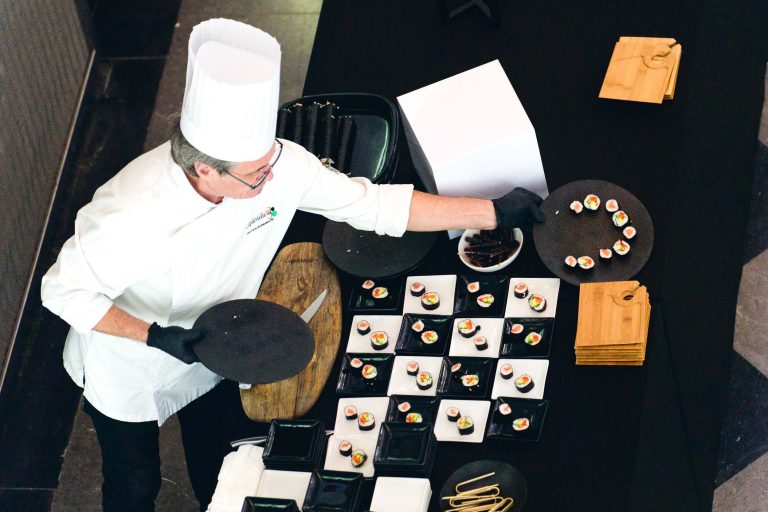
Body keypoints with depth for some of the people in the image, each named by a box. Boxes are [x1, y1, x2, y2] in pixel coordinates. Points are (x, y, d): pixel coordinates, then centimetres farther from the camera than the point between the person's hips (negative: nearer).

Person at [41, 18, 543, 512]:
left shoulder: (278, 163, -28)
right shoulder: (132, 215, -41)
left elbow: (375, 204, -17)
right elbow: (65, 291, -25)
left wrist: (496, 211, -18)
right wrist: (155, 337, -35)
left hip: (213, 355, 4)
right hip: (129, 372, -4)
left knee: (219, 471, 26)